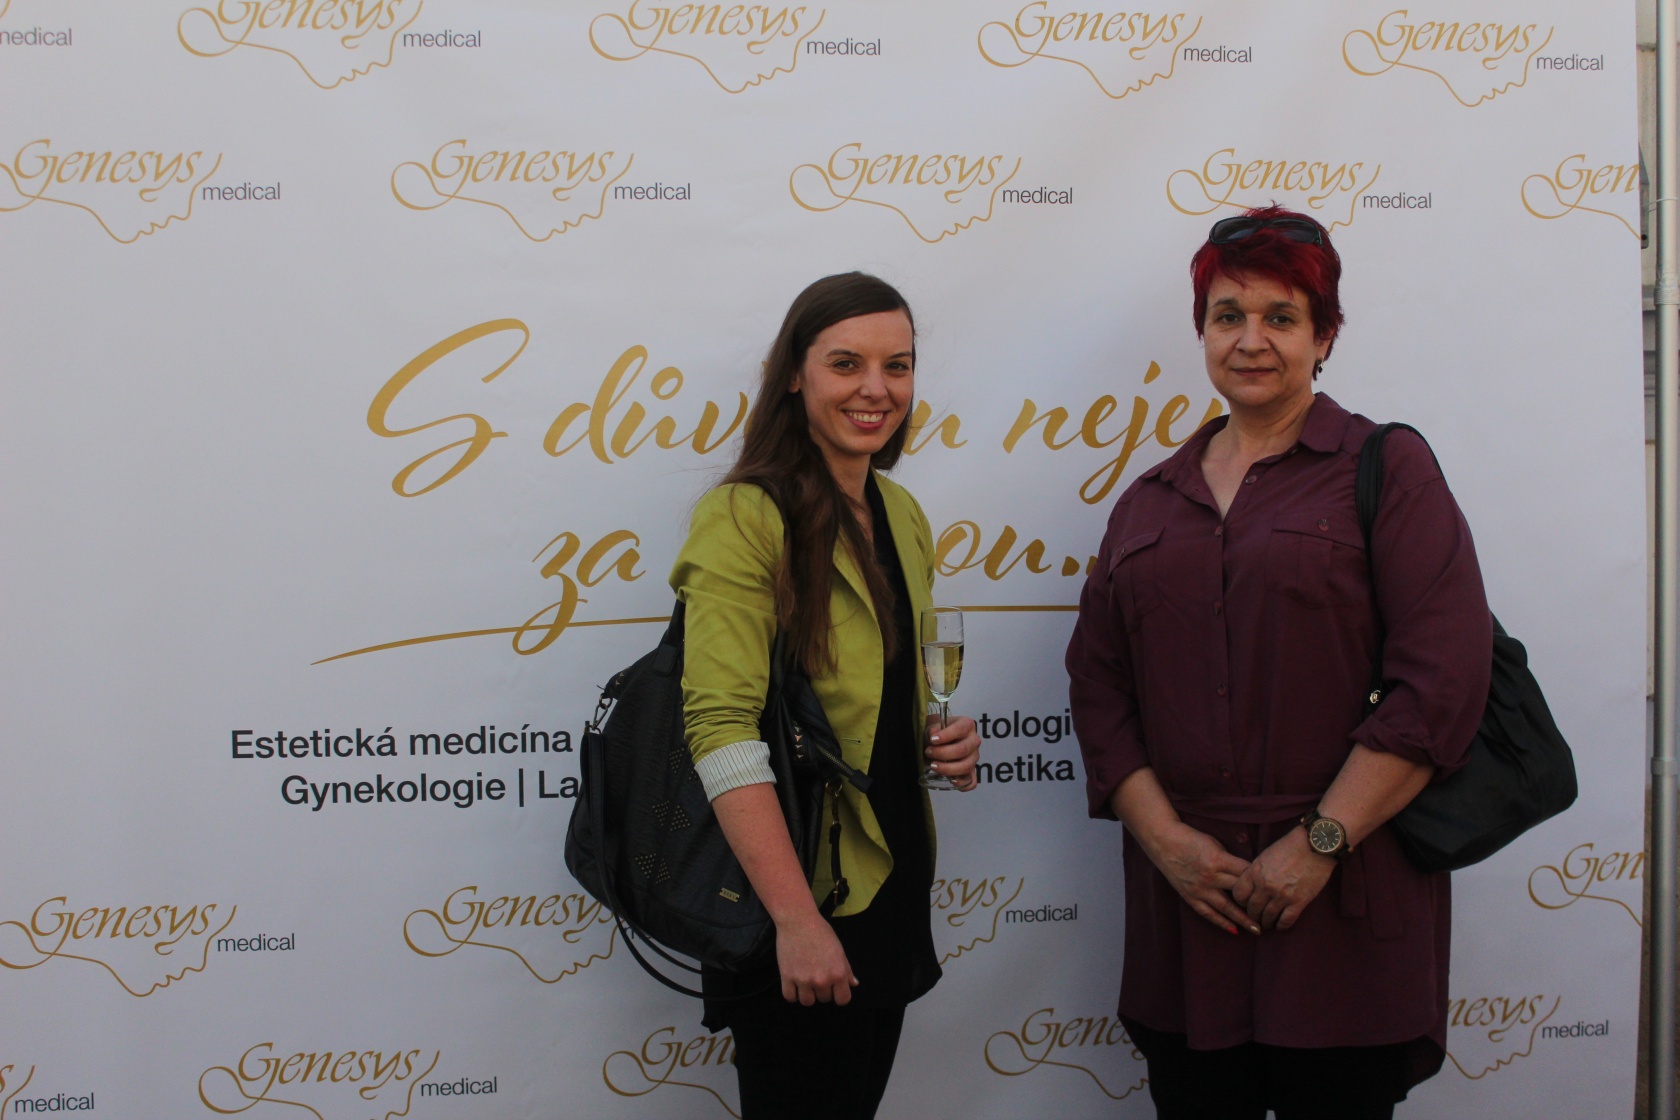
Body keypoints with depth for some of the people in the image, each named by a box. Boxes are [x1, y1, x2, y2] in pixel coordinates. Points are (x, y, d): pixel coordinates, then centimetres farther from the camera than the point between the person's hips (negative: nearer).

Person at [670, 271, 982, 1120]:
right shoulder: (745, 517, -15)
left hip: (895, 882, 8)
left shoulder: (901, 515, 10)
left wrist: (945, 740, 1)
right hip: (796, 896, -7)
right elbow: (721, 730, -22)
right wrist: (797, 919, -26)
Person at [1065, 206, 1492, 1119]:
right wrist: (1165, 838, -6)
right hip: (1184, 905, 4)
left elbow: (1443, 680, -9)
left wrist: (1320, 844, -13)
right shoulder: (1151, 501, 14)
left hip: (1344, 907, -4)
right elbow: (1098, 683, 8)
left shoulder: (1386, 468, 1)